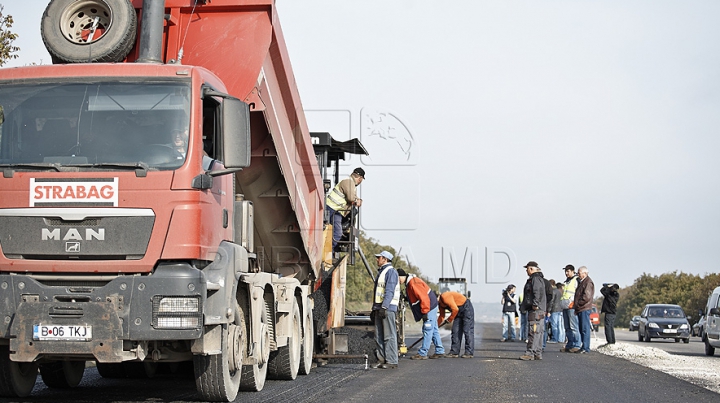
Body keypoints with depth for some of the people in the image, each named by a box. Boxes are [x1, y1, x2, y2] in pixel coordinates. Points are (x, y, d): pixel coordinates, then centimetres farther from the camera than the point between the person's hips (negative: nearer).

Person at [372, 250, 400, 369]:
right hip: (379, 307, 10)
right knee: (379, 336, 7)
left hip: (388, 307, -10)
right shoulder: (381, 272, 23)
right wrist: (374, 308, 23)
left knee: (389, 335, -10)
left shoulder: (391, 271, -8)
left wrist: (384, 307, -25)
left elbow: (390, 291, -18)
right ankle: (383, 359, 10)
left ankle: (392, 361, -11)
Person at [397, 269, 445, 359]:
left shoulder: (413, 283, -22)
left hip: (429, 307, -11)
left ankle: (422, 353, -7)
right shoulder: (409, 282, 11)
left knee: (427, 331, -7)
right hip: (431, 307, 11)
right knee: (434, 330, 13)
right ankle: (440, 351, 18)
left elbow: (423, 298, -25)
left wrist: (424, 312, -23)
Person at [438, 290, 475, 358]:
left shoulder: (445, 297, -25)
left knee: (467, 331, -9)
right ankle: (454, 352, 6)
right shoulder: (440, 303, 6)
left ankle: (469, 353, -9)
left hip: (467, 308, -10)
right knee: (455, 331, 4)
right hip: (459, 312, 10)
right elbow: (442, 316, 16)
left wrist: (450, 319, -14)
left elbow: (455, 309, -28)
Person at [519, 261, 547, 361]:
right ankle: (538, 353, 14)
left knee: (533, 331, -12)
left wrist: (535, 304, -26)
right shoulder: (539, 278, 22)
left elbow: (537, 293, -22)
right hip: (540, 310, 11)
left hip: (535, 310, -11)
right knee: (538, 332, 11)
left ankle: (530, 353, -14)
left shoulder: (535, 279, -11)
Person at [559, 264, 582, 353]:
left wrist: (573, 302, -17)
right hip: (565, 307, 9)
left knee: (573, 327, -11)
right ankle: (569, 345, 11)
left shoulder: (576, 280, -4)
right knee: (567, 328, 9)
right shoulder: (566, 282, 23)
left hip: (572, 307, -9)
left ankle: (576, 345, -12)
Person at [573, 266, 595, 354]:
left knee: (585, 329, -10)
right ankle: (584, 347, 15)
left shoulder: (588, 282, -10)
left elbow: (587, 297, -18)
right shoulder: (581, 282, 22)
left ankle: (585, 348, -11)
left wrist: (578, 305, -12)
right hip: (580, 309, 10)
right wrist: (576, 306, 16)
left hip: (585, 309, -10)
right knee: (581, 329, 11)